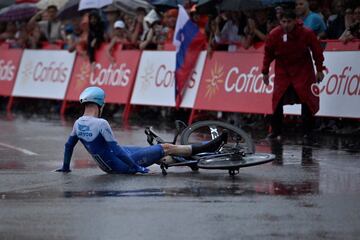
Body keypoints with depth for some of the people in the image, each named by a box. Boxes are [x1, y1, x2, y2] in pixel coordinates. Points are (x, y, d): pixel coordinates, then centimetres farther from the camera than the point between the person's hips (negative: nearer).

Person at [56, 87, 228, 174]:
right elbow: (116, 149, -25)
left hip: (108, 166, 9)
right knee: (166, 148, 0)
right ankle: (207, 147, 10)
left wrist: (65, 167, 25)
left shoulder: (78, 124, -3)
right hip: (122, 165, -9)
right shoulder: (101, 124, -27)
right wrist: (136, 167, -18)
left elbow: (69, 145, 9)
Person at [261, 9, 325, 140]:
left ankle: (307, 132, 2)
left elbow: (317, 51, -7)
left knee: (307, 99, -7)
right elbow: (268, 54, -2)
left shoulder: (306, 33, -19)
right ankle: (276, 131, 6)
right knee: (278, 99, -4)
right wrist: (265, 72, 3)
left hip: (303, 70, -1)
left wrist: (319, 70, -5)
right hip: (282, 69, 1)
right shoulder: (274, 35, -15)